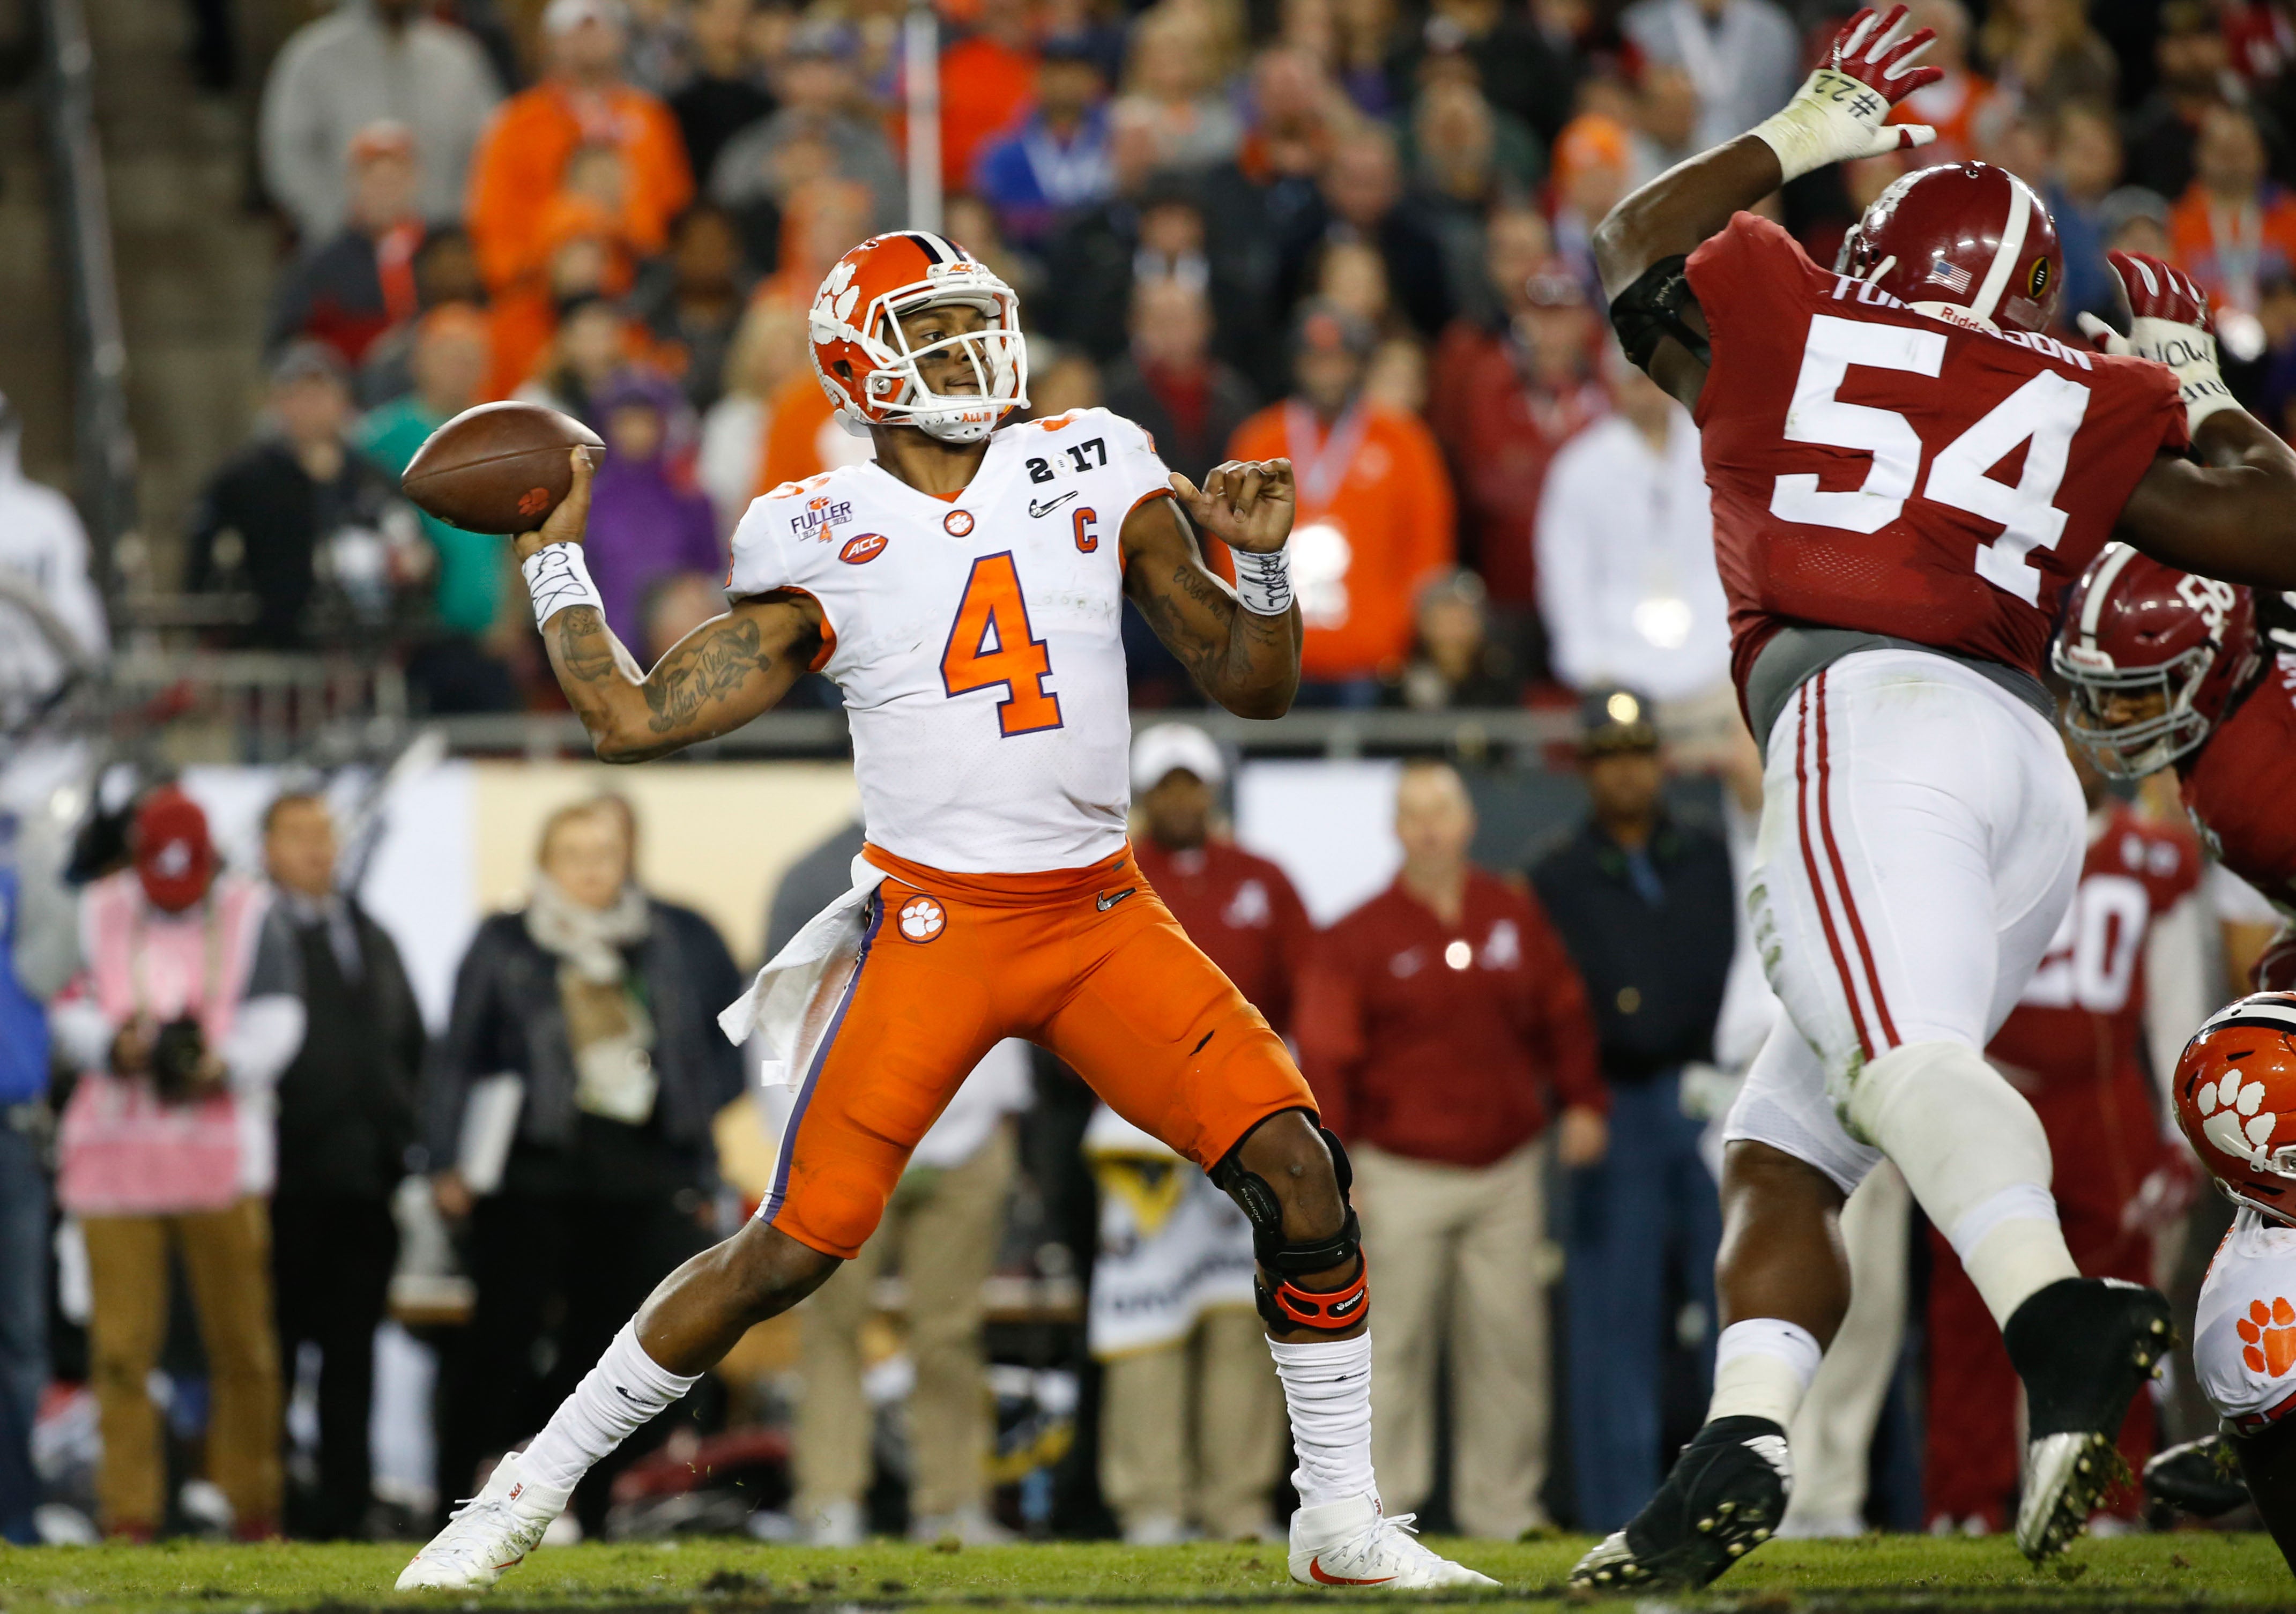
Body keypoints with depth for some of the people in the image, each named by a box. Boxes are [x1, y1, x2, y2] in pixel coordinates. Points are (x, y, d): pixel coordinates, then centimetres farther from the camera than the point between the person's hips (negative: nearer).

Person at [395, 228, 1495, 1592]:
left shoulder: (1099, 483, 6)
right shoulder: (828, 544, 1)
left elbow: (1256, 686, 9)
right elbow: (634, 718, 3)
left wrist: (1264, 560, -9)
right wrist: (552, 555, 8)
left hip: (1103, 917, 3)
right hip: (933, 923, -2)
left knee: (1298, 1172, -12)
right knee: (796, 1248, -8)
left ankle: (1345, 1525, 2)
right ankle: (529, 1492, 7)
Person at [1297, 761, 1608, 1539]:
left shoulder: (1516, 918, 9)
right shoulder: (1361, 938, -2)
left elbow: (1563, 1014, 19)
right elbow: (1326, 1057, -4)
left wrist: (1581, 1102, 12)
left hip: (1507, 1172, 3)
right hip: (1403, 1175, -3)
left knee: (1508, 1341, 3)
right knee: (1395, 1345, -5)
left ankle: (1502, 1504, 9)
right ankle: (1380, 1499, -1)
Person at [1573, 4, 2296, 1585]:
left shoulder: (1783, 323, 20)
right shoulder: (2085, 406, 23)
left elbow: (1636, 244, 41)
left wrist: (1798, 136, 52)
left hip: (1865, 704, -5)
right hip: (2036, 773, 5)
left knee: (1901, 1053, -29)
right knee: (1779, 1148, 11)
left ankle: (2060, 1318, -55)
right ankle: (1741, 1453, -8)